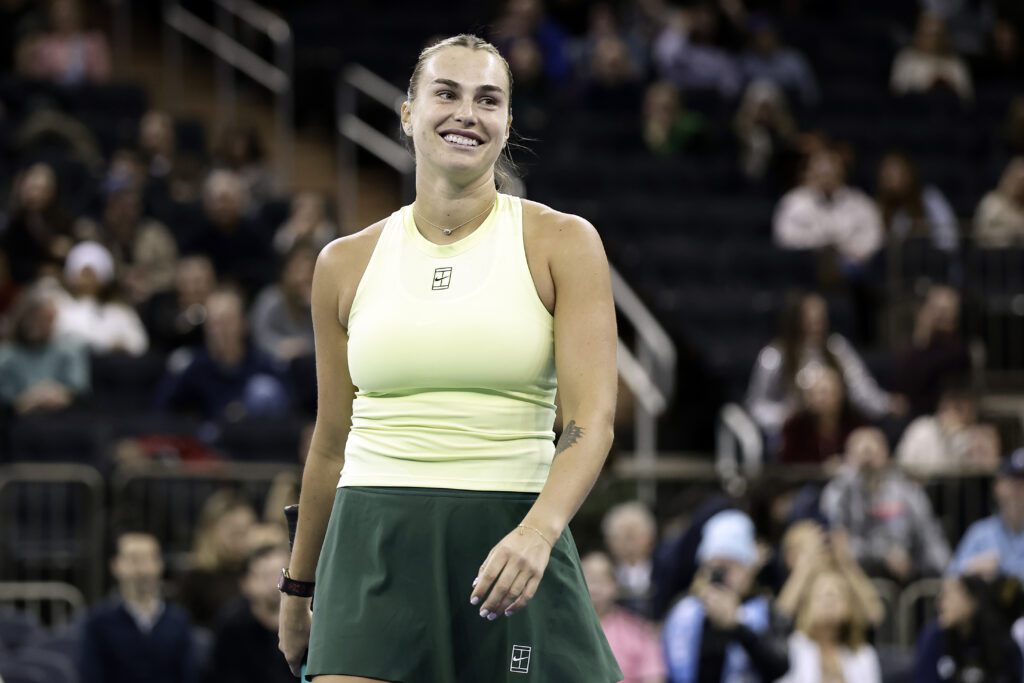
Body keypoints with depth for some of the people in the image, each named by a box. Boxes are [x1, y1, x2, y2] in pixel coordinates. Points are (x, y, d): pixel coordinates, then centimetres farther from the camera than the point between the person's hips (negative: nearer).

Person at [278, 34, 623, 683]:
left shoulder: (562, 243, 1)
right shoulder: (347, 264, 9)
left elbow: (592, 417, -9)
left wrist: (538, 530, -26)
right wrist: (298, 588, 22)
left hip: (516, 547, -1)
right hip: (375, 550, 1)